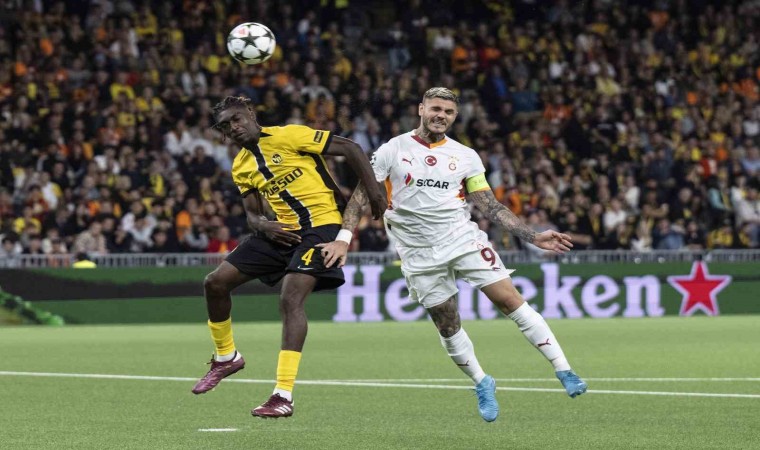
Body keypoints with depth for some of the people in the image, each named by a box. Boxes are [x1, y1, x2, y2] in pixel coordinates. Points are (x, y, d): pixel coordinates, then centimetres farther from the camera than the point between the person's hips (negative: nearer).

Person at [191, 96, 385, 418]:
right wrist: (264, 226, -9)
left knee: (290, 298, -24)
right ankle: (226, 358, 25)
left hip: (320, 225, -7)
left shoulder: (287, 136, -11)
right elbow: (252, 213, 16)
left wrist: (374, 193, -18)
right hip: (283, 231, 7)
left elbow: (348, 148, -11)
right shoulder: (240, 167, 10)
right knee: (216, 282, 2)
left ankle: (284, 396, -25)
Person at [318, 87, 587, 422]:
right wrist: (343, 239, -11)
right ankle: (482, 384, 26)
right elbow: (361, 194, 1)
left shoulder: (466, 157, 6)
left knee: (510, 300, -11)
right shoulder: (392, 150, 1)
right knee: (447, 325, 3)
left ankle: (564, 372, -9)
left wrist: (533, 237, -2)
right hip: (419, 253, 0)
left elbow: (491, 207, 7)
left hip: (463, 239, 0)